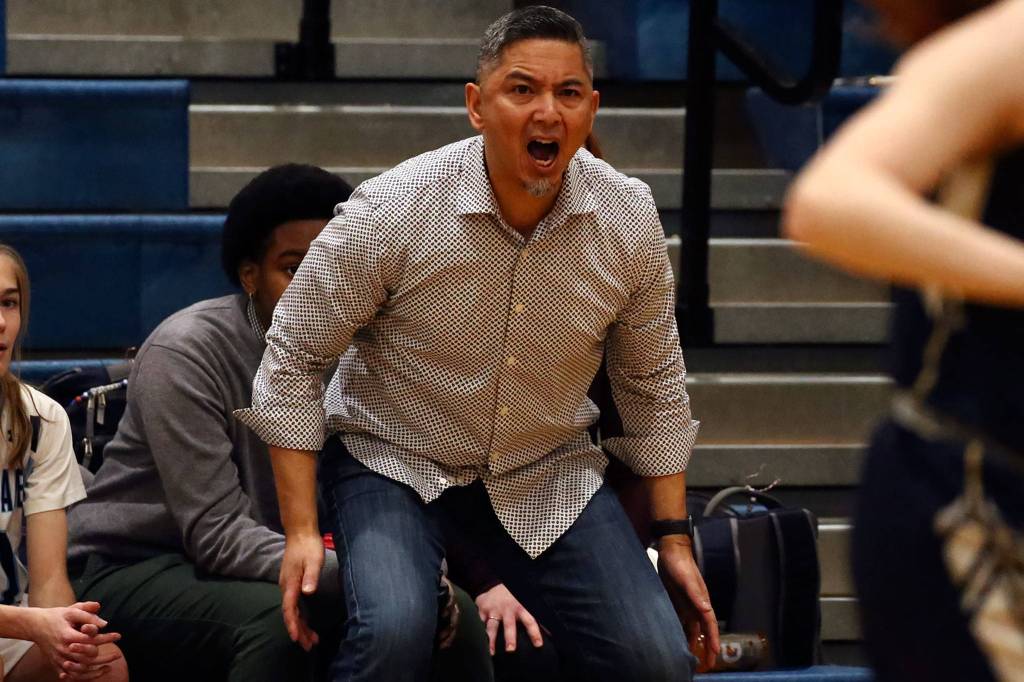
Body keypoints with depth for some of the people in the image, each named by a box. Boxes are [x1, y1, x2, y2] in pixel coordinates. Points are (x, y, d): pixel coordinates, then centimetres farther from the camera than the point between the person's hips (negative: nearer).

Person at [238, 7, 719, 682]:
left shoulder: (630, 219, -10)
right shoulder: (389, 212, -21)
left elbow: (652, 381, 5)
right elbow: (294, 358, -11)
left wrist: (676, 537, 5)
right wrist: (302, 532, -15)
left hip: (547, 473, 4)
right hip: (392, 461, -3)